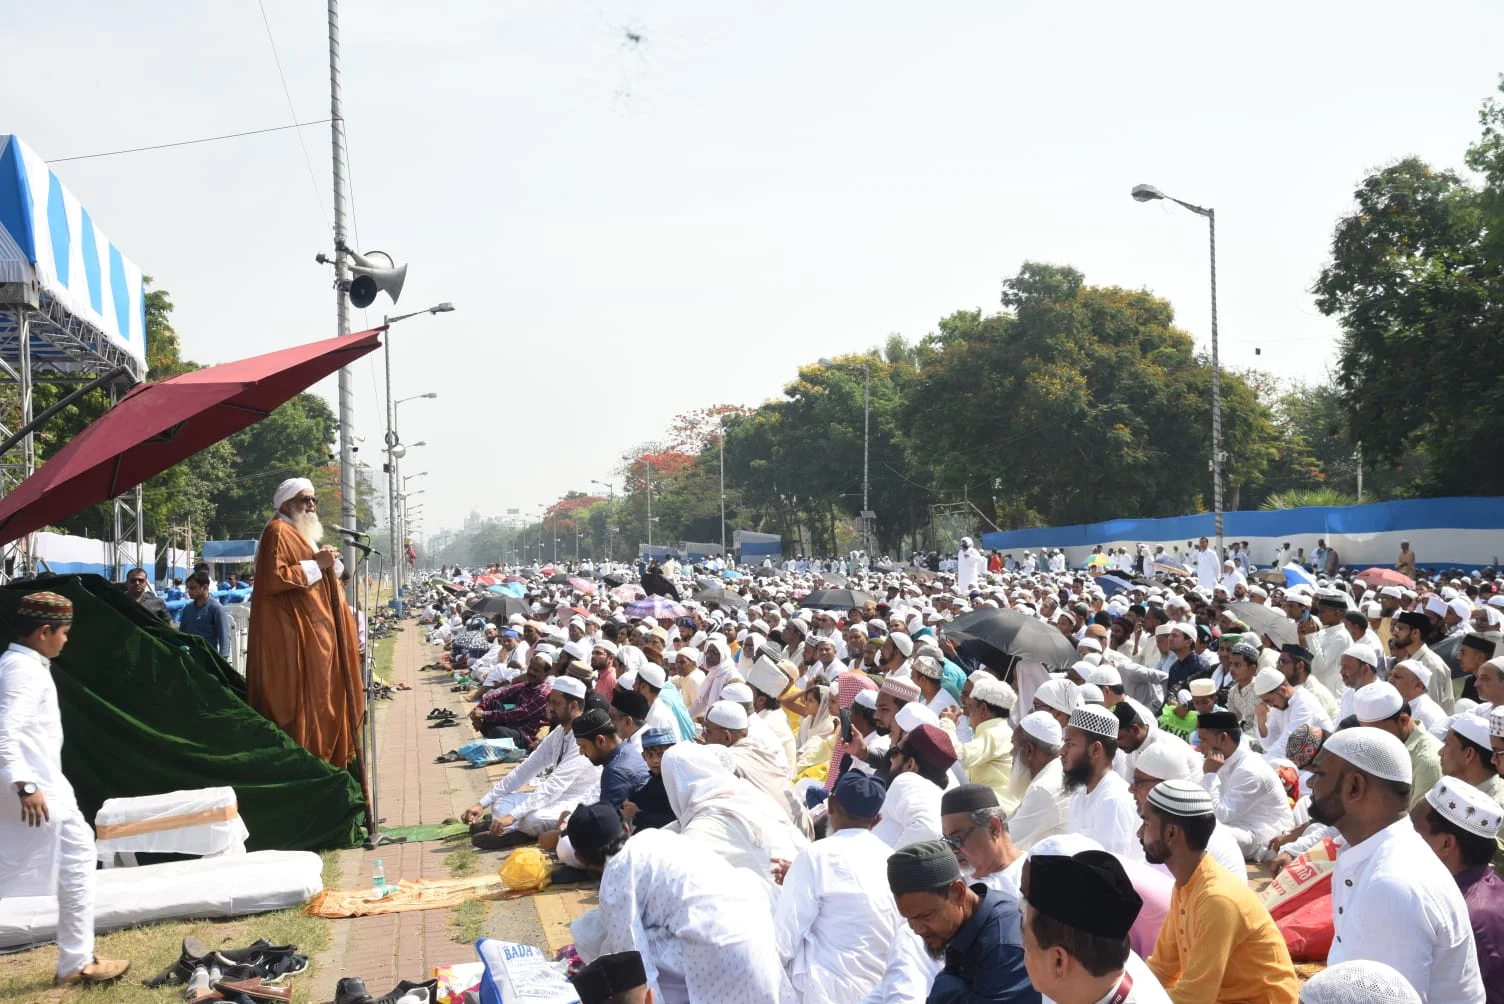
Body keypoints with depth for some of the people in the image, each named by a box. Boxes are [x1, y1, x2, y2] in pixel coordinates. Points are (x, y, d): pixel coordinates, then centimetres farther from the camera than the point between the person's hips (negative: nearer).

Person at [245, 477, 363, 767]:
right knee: (302, 701, -10)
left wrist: (330, 564, 8)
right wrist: (315, 564, -17)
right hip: (295, 637, -10)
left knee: (319, 700, 10)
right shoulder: (278, 532, -9)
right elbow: (272, 579, -21)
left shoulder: (303, 535, 22)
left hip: (315, 633, 10)